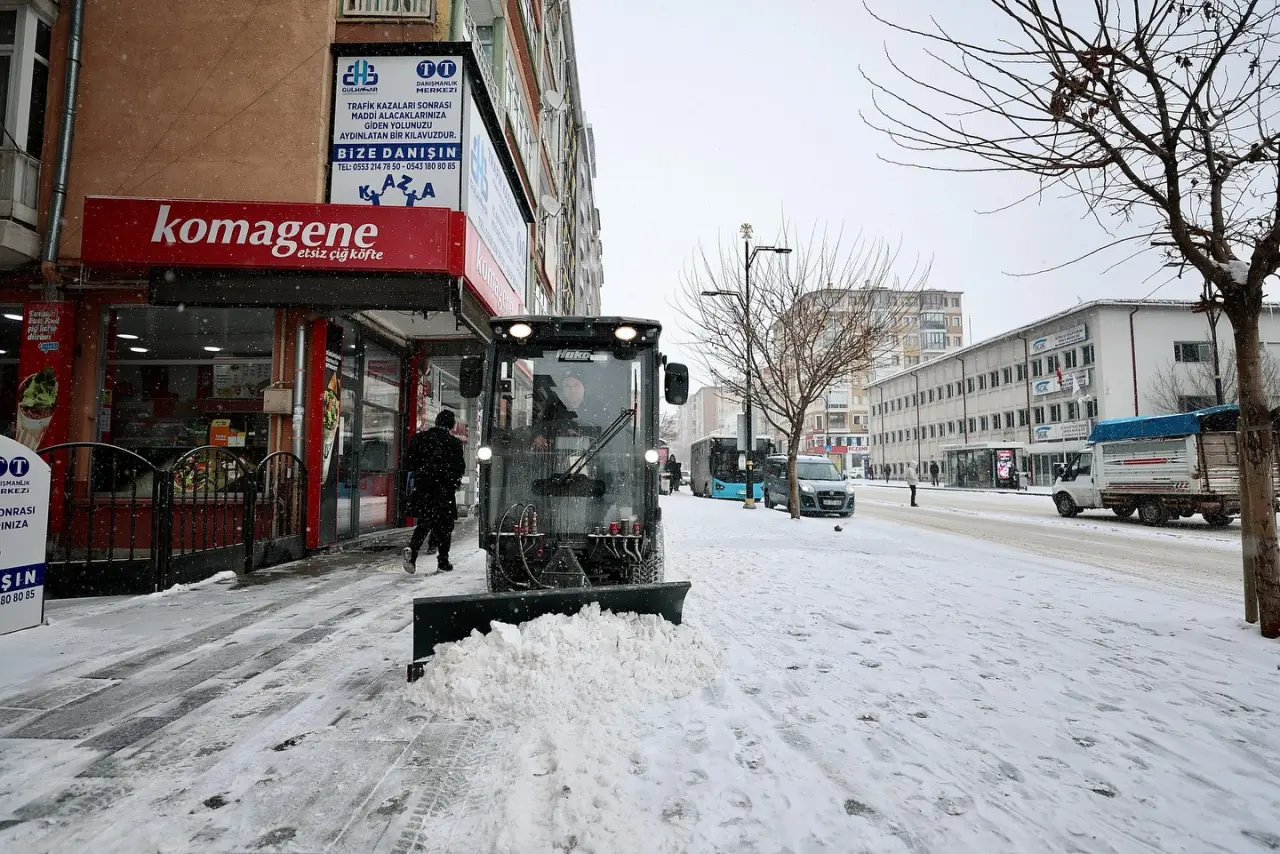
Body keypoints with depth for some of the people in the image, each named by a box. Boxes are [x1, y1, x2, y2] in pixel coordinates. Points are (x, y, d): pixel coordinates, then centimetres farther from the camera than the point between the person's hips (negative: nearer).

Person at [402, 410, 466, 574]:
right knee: (444, 526, 8)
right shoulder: (454, 442, -8)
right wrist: (454, 482, 13)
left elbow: (408, 463, 3)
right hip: (444, 491, -3)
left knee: (424, 524, 14)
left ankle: (412, 550, -10)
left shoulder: (419, 438, 2)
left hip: (423, 489, 3)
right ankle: (443, 561, 12)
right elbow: (460, 468, -6)